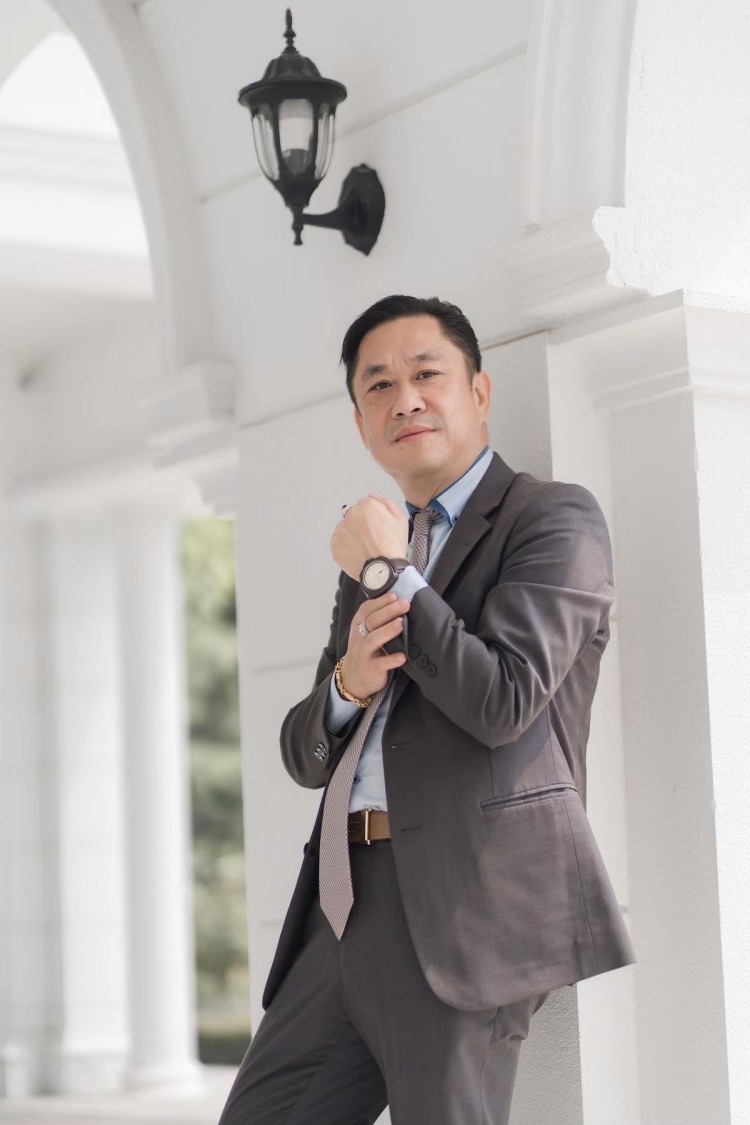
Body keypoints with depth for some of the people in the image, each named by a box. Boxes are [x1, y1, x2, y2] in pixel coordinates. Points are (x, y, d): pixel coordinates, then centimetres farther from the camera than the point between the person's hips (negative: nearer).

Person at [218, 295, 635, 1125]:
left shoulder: (554, 519, 0)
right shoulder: (368, 561, 23)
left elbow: (504, 703, -15)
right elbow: (307, 754, 19)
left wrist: (390, 573, -6)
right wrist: (349, 683, -4)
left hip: (466, 901, -7)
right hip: (351, 905, 7)